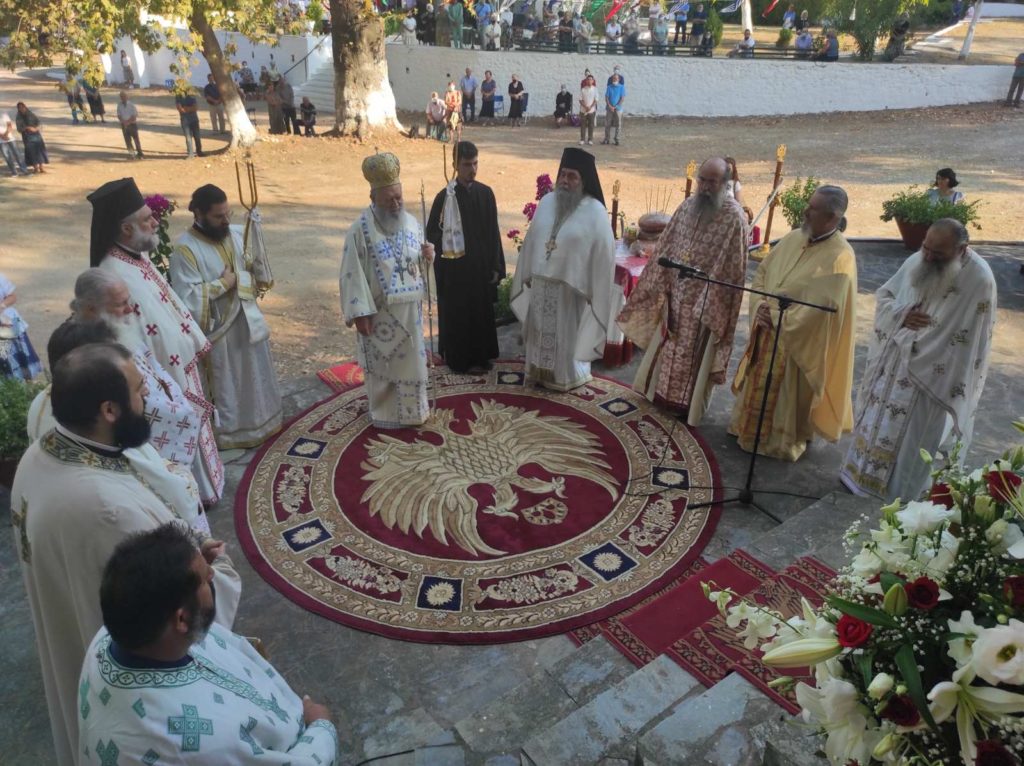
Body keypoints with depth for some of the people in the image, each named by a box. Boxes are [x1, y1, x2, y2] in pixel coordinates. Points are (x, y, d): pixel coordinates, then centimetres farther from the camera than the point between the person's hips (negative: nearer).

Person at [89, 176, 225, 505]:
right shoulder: (116, 277, -32)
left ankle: (201, 481, 45)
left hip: (179, 363, 9)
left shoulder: (136, 256, 0)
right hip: (163, 375, -9)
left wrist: (197, 340, 17)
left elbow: (171, 301, 11)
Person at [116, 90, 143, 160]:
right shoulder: (119, 105, 0)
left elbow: (135, 116, -13)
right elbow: (119, 115, 3)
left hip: (132, 124, -4)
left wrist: (128, 122, -18)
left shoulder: (131, 105, -12)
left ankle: (139, 154, 12)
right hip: (124, 125, 4)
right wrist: (123, 121, -14)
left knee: (136, 139, 3)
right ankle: (131, 154, 10)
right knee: (127, 140, 3)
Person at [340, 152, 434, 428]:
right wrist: (360, 312, -19)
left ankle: (413, 409, 32)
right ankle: (384, 413, 25)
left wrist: (427, 254, -9)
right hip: (379, 312, -5)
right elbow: (353, 274, -15)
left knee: (412, 360, 14)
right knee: (382, 364, 8)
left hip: (409, 309, 5)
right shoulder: (361, 229, -14)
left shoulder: (412, 222, 3)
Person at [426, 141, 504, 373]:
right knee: (455, 314, 5)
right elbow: (431, 233, -3)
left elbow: (493, 232, 5)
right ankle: (458, 359, 19)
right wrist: (444, 250, -19)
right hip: (454, 268, -4)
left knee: (482, 312, 13)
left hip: (481, 265, 4)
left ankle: (481, 356, 28)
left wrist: (496, 266, 3)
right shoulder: (445, 196, -9)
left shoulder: (485, 193, 1)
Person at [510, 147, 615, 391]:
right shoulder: (546, 202, 2)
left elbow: (603, 254, -12)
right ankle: (541, 372, 32)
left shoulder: (595, 212, -14)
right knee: (540, 331, 15)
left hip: (572, 286, -5)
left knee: (567, 334, 8)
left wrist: (593, 291, -13)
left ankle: (569, 377, 27)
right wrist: (527, 274, 11)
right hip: (541, 283, 5)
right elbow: (532, 240, 9)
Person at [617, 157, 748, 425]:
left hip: (707, 298, -5)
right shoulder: (687, 206, -1)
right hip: (677, 292, 5)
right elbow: (666, 247, 6)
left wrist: (711, 304, -16)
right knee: (668, 345, 18)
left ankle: (689, 402, 27)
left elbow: (732, 267, -15)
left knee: (695, 353, 9)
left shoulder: (734, 217, -17)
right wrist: (659, 284, 5)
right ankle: (661, 391, 37)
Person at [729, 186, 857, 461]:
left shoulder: (839, 257, -21)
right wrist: (760, 306, -11)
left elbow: (822, 307, -25)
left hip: (799, 342, -6)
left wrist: (779, 318, -19)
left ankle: (784, 441, 31)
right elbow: (762, 272, 6)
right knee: (759, 385, 21)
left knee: (789, 395, 11)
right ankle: (751, 429, 41)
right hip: (767, 332, 7)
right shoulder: (793, 238, 0)